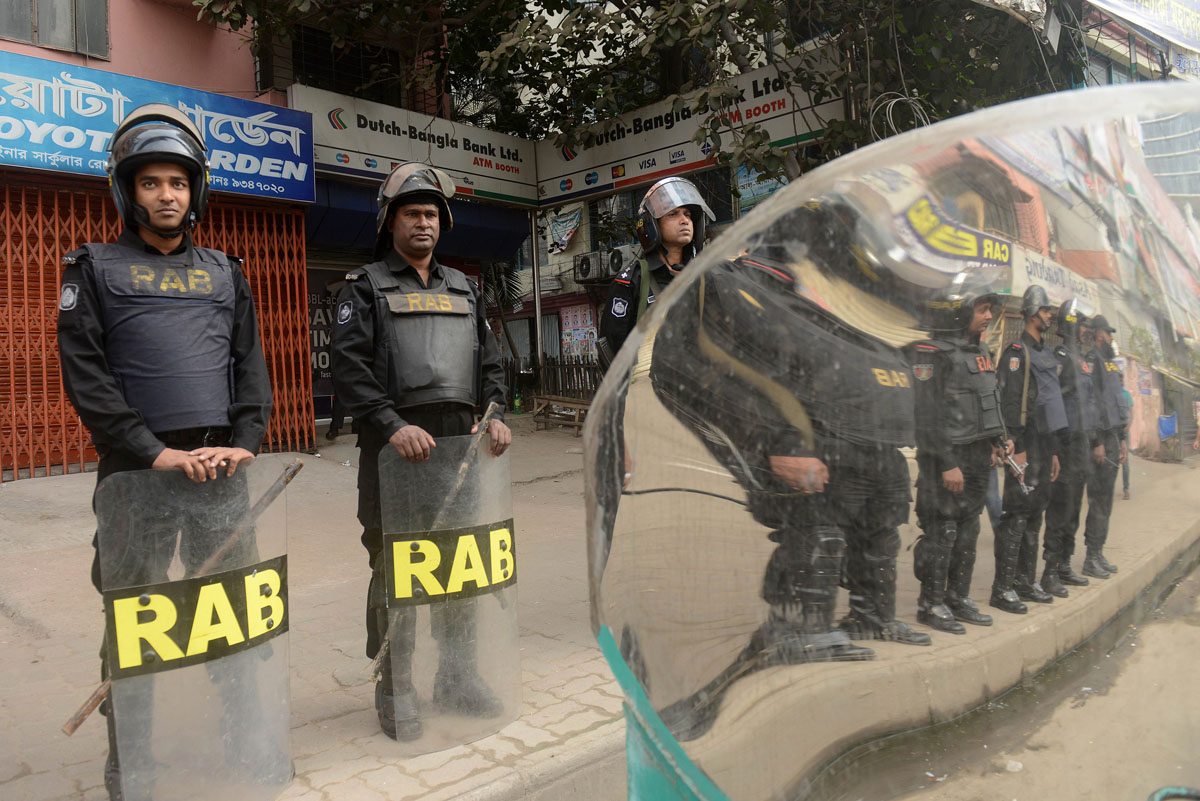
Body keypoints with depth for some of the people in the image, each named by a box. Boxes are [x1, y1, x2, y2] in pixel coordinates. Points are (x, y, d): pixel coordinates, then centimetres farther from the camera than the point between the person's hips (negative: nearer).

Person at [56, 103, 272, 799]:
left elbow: (251, 366, 11)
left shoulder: (225, 273, 15)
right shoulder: (96, 269, 6)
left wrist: (242, 444, -5)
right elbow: (85, 375, -4)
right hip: (139, 473, -3)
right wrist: (157, 453, -14)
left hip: (223, 470, 3)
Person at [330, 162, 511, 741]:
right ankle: (395, 691, 15)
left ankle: (457, 677, 25)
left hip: (461, 446, 5)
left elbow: (489, 358, 17)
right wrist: (393, 426, -18)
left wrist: (494, 413, 0)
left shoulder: (464, 289, 19)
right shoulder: (365, 286, 5)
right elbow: (348, 363, -7)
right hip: (393, 449, -4)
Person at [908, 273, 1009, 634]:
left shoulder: (980, 352, 16)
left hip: (977, 458, 9)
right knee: (941, 532, -4)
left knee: (967, 532, 14)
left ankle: (958, 598, 25)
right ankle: (931, 603, 8)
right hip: (948, 459, -9)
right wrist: (946, 463, -20)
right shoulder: (932, 354, -13)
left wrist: (994, 444, 17)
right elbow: (929, 414, -18)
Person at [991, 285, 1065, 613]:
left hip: (1044, 442, 9)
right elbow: (1010, 403, -16)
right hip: (1026, 444, -9)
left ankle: (1026, 582, 20)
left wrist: (1054, 450, 22)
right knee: (1017, 515, -9)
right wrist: (1017, 448, -21)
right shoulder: (1017, 352, -8)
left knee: (1035, 515, 12)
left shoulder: (1045, 353, 20)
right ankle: (1003, 588, -5)